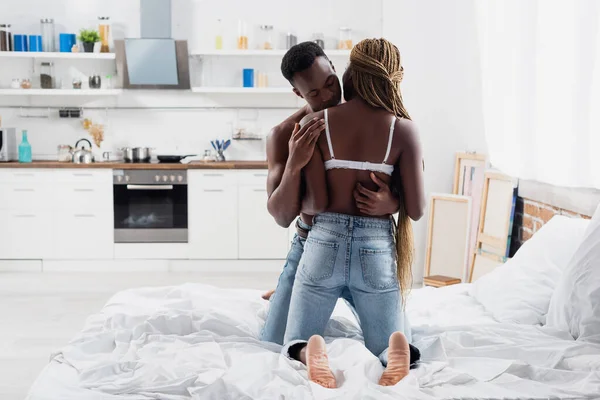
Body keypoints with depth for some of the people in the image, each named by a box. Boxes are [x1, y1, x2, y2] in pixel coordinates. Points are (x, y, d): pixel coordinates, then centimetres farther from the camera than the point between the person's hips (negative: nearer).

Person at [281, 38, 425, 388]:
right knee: (392, 354, 15)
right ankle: (396, 350, -24)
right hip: (376, 248, 0)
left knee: (295, 345, 16)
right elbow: (416, 210, -3)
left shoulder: (315, 124, -4)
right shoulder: (403, 129, -5)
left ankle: (310, 353, -23)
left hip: (325, 244, 0)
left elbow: (316, 203, -7)